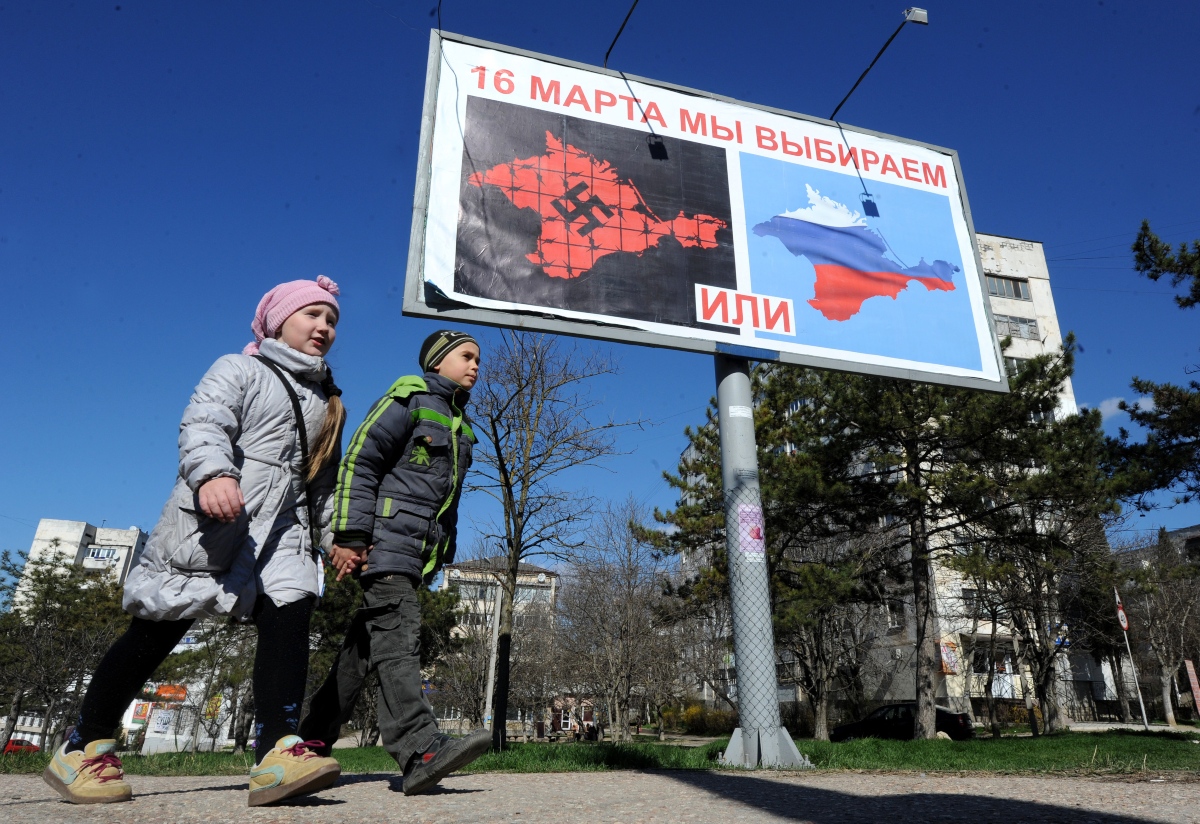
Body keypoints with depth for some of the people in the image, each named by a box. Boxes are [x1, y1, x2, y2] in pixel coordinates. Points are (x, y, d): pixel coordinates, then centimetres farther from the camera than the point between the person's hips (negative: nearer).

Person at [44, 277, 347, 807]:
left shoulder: (326, 401, 22)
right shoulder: (238, 371, 3)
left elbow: (324, 479, 25)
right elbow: (202, 426, -14)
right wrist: (212, 472, -34)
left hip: (282, 529, 5)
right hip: (213, 521, -5)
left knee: (290, 612, -18)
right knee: (157, 631, 2)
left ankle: (278, 754, -23)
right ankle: (83, 750, 19)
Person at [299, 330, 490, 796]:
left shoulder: (460, 425, 24)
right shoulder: (409, 398, 0)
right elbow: (358, 462, -8)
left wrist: (441, 554, 20)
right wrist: (350, 535, -16)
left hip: (420, 549, 8)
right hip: (387, 537, -8)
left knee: (365, 644, 9)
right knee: (397, 634, -19)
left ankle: (311, 743, 18)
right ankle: (421, 751, -28)